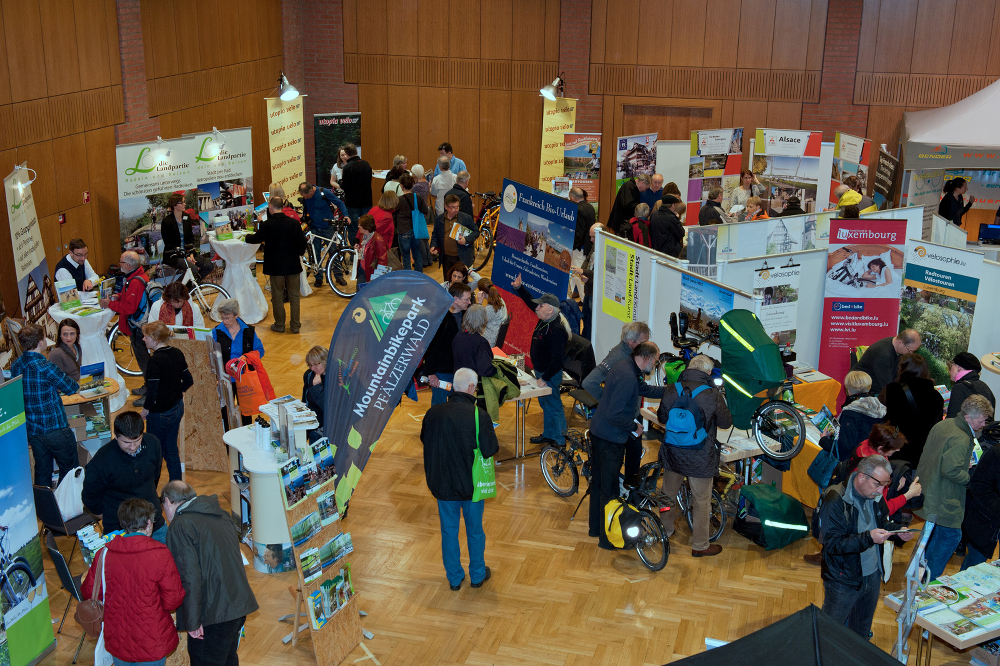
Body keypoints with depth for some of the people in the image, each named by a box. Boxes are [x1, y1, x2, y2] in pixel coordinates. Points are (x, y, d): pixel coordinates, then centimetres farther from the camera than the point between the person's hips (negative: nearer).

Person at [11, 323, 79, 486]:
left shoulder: (15, 365, 0)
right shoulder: (45, 368, -24)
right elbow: (71, 388, -13)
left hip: (31, 429, 7)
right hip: (55, 429, -7)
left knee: (42, 471, 19)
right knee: (69, 469, 9)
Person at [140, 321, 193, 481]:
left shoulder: (155, 360, -23)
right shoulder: (177, 354, 0)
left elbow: (152, 392, -24)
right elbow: (188, 381, 8)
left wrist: (146, 409, -9)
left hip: (160, 413, -8)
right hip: (177, 407, 8)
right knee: (172, 449, 17)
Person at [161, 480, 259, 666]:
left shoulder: (180, 527, -12)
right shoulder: (221, 515, 13)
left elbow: (190, 577, -19)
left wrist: (192, 622, -15)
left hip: (213, 614, -8)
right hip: (240, 604, 8)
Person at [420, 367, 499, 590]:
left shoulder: (433, 413, -11)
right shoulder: (479, 415, -22)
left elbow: (424, 440, 5)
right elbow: (490, 450, -19)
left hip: (442, 485, 2)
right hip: (471, 485, -2)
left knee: (449, 531, 18)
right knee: (475, 531, 19)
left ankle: (454, 578, 31)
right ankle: (478, 575, 35)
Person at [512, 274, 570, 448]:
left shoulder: (555, 330, -29)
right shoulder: (545, 319, 0)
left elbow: (557, 359, -29)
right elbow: (531, 302, 17)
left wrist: (545, 378, -24)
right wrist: (519, 288, 7)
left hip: (550, 374, -10)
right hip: (541, 370, 10)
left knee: (554, 406, 2)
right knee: (545, 404, 22)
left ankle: (560, 441, 14)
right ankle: (548, 435, 37)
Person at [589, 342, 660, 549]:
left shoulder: (624, 365, 5)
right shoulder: (627, 377, -27)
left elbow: (641, 388, 24)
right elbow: (614, 415, -29)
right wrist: (634, 427, -15)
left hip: (599, 431, 10)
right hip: (611, 439, -10)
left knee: (598, 482, 21)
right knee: (609, 488, 2)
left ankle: (596, 528, 37)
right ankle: (607, 538, 13)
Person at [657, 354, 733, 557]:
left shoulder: (671, 390, -8)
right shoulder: (713, 395, -17)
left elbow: (662, 417, 5)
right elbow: (726, 422, -3)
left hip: (672, 454, 4)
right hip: (700, 458, -4)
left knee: (669, 493, 24)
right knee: (701, 502, 11)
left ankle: (665, 530, 43)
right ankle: (700, 545, 22)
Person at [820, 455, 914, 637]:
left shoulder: (876, 496, -2)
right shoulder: (836, 501, -25)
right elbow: (832, 544, -28)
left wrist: (898, 531, -4)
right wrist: (868, 538, -37)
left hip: (873, 576, 7)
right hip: (843, 579, -7)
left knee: (862, 630, 24)